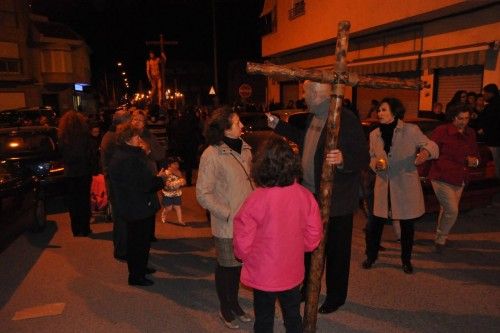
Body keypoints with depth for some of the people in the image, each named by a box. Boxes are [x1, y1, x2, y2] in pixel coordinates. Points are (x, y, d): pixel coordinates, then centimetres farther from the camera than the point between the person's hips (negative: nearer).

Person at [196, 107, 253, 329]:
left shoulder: (244, 148, 2)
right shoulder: (211, 155, -15)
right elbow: (203, 194, -14)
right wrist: (229, 214, -18)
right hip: (226, 225, -5)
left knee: (239, 263, 19)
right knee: (227, 266, 13)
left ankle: (234, 303, 42)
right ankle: (225, 309, 36)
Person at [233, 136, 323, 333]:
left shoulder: (256, 199, -24)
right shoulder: (305, 196, -15)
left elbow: (242, 243, -15)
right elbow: (313, 237, -4)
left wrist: (244, 255, 7)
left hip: (263, 275, -3)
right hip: (292, 273, 3)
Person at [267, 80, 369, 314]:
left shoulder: (346, 119, -21)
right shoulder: (313, 117, 5)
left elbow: (363, 157, -21)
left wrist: (343, 159, -42)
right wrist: (277, 125, 25)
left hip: (335, 199, -8)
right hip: (310, 195, 8)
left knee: (336, 250, 12)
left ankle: (336, 296, 34)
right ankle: (309, 288, 44)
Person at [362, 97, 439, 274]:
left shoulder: (411, 130, -7)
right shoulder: (374, 134, 4)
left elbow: (432, 146, -6)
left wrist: (426, 151, -30)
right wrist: (375, 163, -11)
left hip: (406, 187, -2)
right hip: (383, 186, 2)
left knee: (407, 226, 12)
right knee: (375, 224, 5)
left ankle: (406, 260, 33)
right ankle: (371, 256, 28)